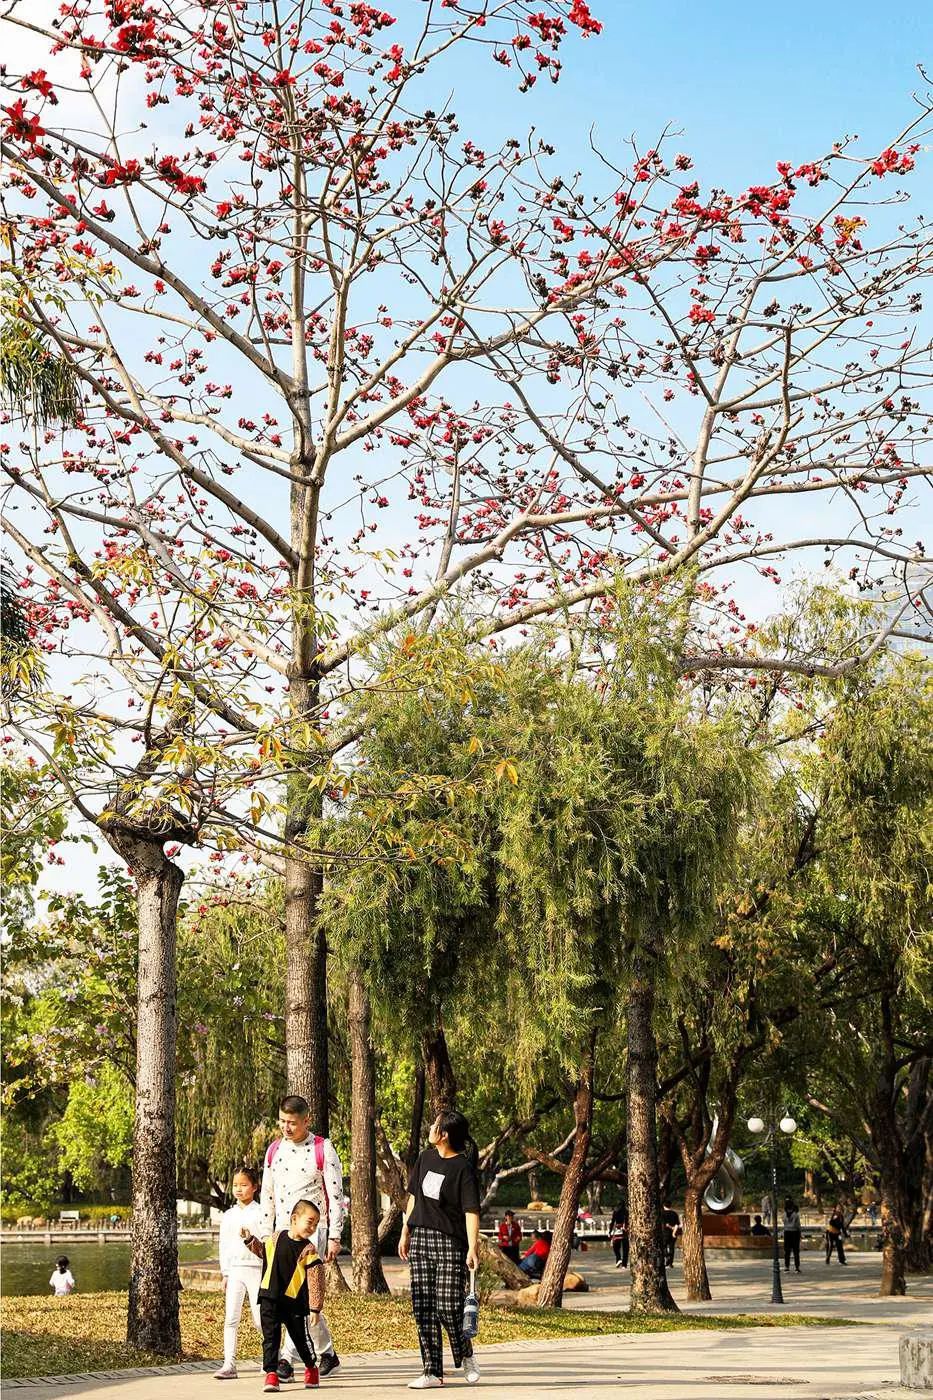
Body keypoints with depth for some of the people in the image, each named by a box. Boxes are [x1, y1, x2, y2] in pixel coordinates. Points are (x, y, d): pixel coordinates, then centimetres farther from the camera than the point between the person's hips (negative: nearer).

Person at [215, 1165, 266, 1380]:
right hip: (234, 1271, 4)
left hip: (256, 1269, -4)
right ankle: (229, 1365, -6)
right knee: (231, 1318, -5)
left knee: (261, 1320, 0)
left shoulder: (261, 1213, -1)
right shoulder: (228, 1215, 12)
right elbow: (224, 1245, 14)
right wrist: (225, 1273, 11)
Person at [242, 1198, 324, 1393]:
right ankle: (271, 1373, 0)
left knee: (301, 1337, 10)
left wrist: (315, 1308, -10)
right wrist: (250, 1239, 8)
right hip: (269, 1299, 2)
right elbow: (262, 1250, 24)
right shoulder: (275, 1238, 1)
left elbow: (315, 1282, -8)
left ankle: (311, 1368, 33)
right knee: (270, 1337, -3)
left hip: (295, 1302, -2)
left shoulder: (309, 1250, -9)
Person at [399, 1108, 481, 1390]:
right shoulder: (426, 1158, 10)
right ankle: (432, 1372, 9)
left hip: (449, 1242, -6)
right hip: (420, 1240, 6)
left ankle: (465, 1356, 20)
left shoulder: (463, 1167, -10)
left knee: (448, 1307, -7)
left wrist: (473, 1247, -23)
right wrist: (405, 1233, 17)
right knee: (423, 1308, 3)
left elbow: (471, 1210, -15)